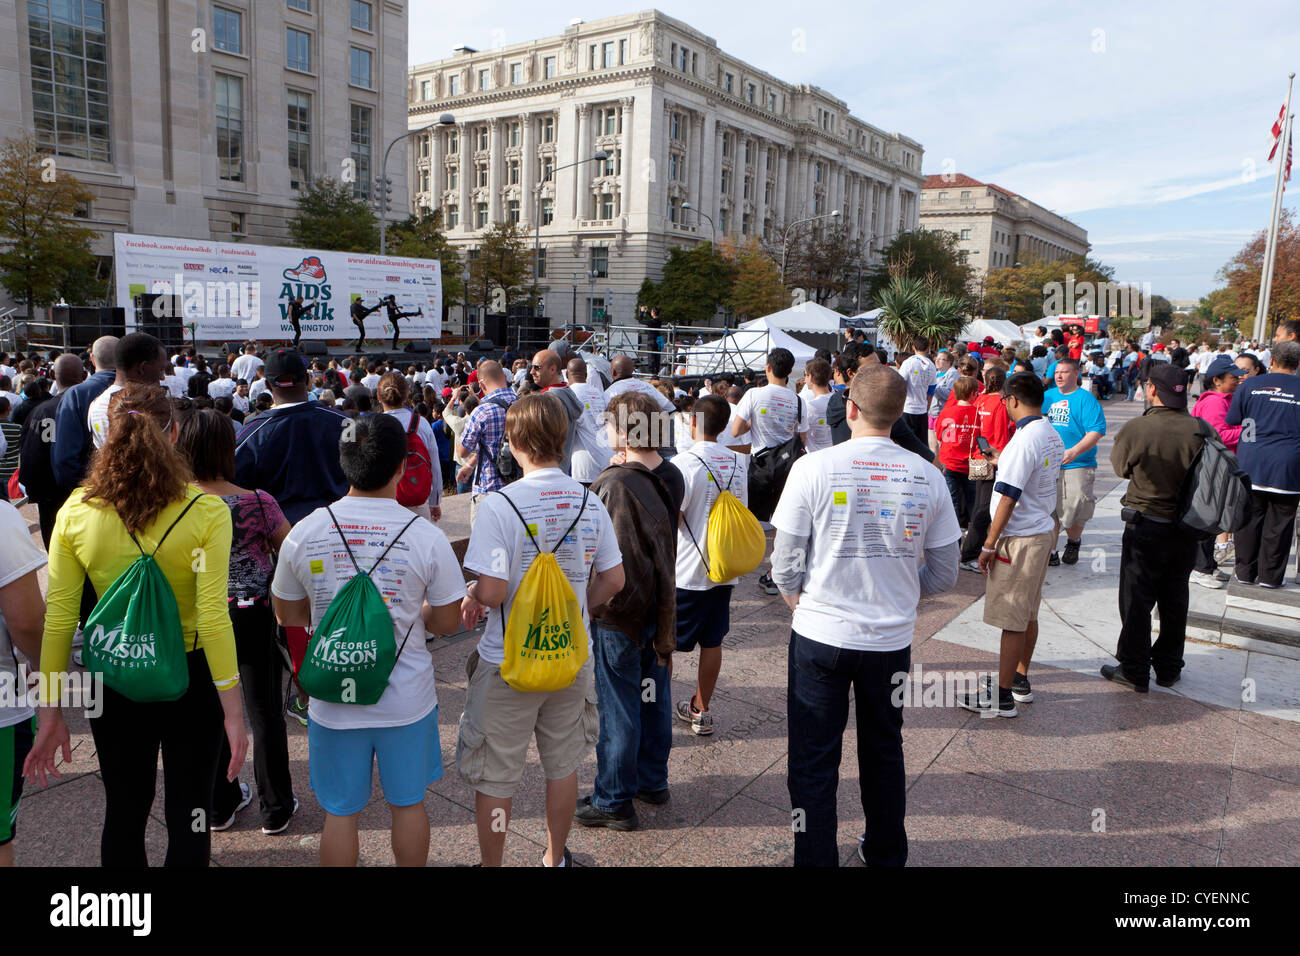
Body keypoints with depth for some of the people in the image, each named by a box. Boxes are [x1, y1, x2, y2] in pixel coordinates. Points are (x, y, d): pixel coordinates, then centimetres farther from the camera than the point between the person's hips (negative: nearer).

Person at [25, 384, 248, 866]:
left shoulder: (75, 513, -9)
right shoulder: (207, 511, -18)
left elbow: (57, 619, -6)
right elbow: (213, 618, -21)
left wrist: (50, 712, 3)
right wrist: (234, 712, -14)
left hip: (112, 681, 3)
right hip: (190, 678, -3)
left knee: (123, 812, 21)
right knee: (189, 815, 14)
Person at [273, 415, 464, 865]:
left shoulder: (304, 533, -10)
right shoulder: (426, 537, -15)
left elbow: (287, 615, 5)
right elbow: (446, 623, -5)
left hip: (333, 701, 1)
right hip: (407, 700, -1)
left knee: (340, 812, 17)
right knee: (408, 803, 19)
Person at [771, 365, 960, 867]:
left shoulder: (813, 468, -14)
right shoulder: (927, 477, -5)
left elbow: (785, 566, -10)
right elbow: (944, 572, 3)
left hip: (820, 637, -3)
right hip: (892, 639, 3)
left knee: (814, 760, 11)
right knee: (884, 754, 22)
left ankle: (816, 858, 21)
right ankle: (885, 854, 40)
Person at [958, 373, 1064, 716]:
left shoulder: (1024, 440, -22)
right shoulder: (1053, 436, 7)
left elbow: (1008, 497, -21)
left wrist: (989, 545, -16)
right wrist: (1003, 462, 33)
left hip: (1020, 539, -9)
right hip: (1044, 530, 10)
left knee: (1012, 620, -2)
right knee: (1028, 614, 18)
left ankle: (1003, 696, 6)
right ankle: (1020, 679, 31)